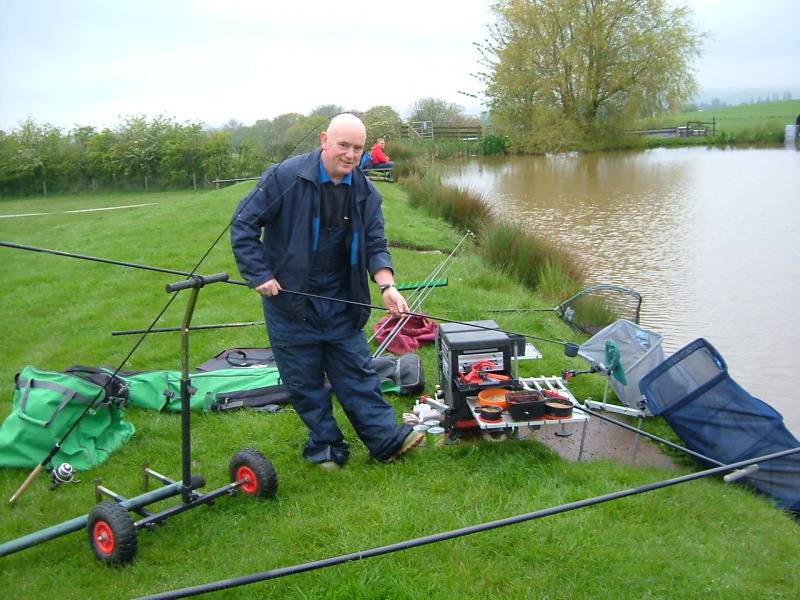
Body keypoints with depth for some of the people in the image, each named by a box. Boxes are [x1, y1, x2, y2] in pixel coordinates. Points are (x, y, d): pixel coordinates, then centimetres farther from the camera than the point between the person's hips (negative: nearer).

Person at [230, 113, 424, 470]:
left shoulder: (365, 192, 0)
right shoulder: (285, 177, -14)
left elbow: (375, 246, 1)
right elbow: (243, 224, -9)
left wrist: (386, 285, -17)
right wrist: (259, 275, -14)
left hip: (341, 303, 3)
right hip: (289, 301, -3)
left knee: (357, 373, 8)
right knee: (304, 382, 6)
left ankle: (386, 439, 13)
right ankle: (325, 447, 20)